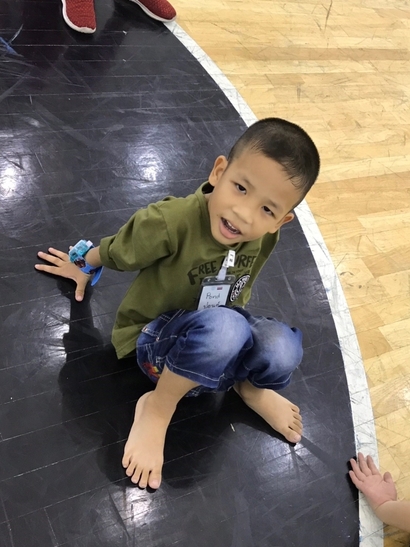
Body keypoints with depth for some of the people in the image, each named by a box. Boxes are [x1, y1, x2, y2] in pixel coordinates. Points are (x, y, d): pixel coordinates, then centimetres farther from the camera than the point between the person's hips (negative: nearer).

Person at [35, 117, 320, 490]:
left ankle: (250, 387, 9)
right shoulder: (169, 222, -31)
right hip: (156, 339, -4)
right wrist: (83, 267, 11)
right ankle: (157, 408, -12)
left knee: (283, 350, -29)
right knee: (225, 328, -39)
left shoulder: (266, 234, -15)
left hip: (218, 340, 4)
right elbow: (115, 252, -8)